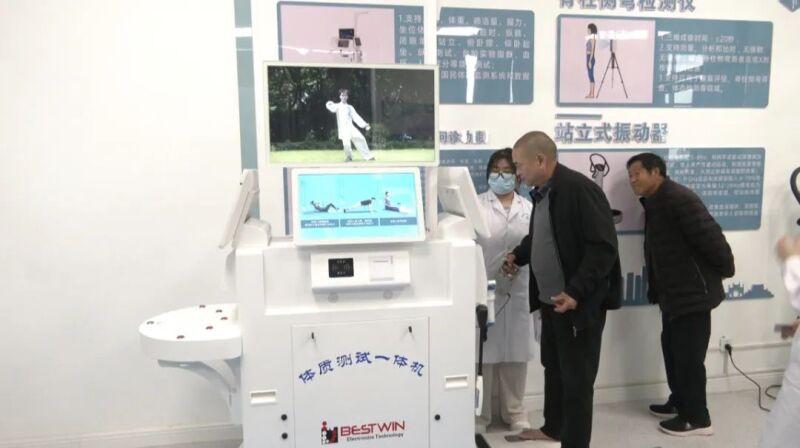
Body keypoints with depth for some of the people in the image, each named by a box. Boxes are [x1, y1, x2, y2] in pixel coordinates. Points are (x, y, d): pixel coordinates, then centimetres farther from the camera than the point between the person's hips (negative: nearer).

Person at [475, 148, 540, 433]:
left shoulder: (528, 209, 9)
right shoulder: (477, 205, -1)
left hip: (518, 290, 3)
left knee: (515, 353, 12)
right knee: (484, 352, 3)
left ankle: (514, 411, 28)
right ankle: (479, 412, 19)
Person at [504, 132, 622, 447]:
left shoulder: (579, 189, -20)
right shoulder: (541, 192, 7)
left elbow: (603, 247, -23)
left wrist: (576, 293, -28)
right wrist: (518, 255, 8)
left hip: (579, 304, -9)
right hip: (550, 300, 9)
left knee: (577, 379, 5)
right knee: (553, 368, 23)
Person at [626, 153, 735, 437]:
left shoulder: (678, 198, -18)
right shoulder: (654, 204, 14)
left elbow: (710, 235, -22)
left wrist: (725, 270, -10)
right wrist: (655, 290, 16)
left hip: (693, 293, -10)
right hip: (674, 294, 10)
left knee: (689, 356, -1)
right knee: (672, 350, 18)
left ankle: (697, 418, 12)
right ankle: (679, 403, 33)